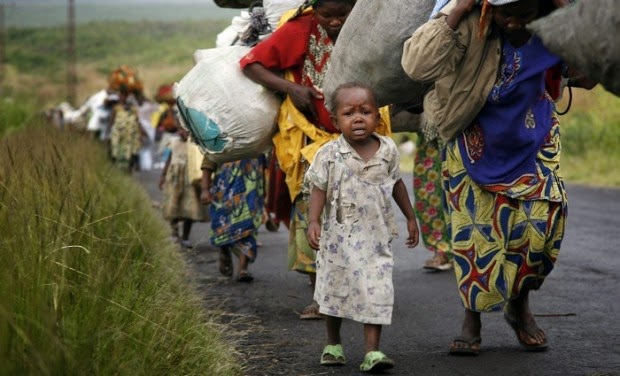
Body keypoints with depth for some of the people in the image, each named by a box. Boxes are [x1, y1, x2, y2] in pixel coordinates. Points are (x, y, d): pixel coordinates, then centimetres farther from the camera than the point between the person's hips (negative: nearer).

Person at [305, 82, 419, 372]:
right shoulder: (329, 154, -10)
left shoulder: (388, 150, -2)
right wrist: (313, 221, -21)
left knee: (376, 293, -7)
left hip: (376, 238, 1)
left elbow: (396, 184, 12)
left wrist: (410, 217, 18)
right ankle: (333, 344, 31)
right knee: (335, 291, 13)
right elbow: (319, 189, -8)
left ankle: (372, 351, -7)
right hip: (339, 237, -1)